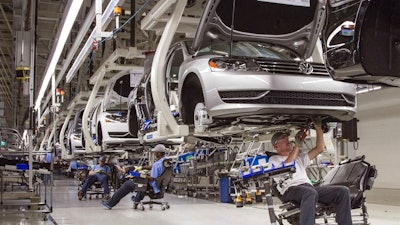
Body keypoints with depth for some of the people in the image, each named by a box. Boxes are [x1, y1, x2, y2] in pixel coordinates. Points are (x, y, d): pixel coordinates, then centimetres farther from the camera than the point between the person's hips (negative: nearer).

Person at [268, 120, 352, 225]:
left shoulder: (299, 157, 35)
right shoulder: (274, 159, 17)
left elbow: (319, 148, 29)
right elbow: (285, 167, -5)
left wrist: (318, 128, 22)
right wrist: (297, 144, 1)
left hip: (309, 187, 6)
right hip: (290, 190, -6)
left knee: (343, 191, -15)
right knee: (310, 193, -42)